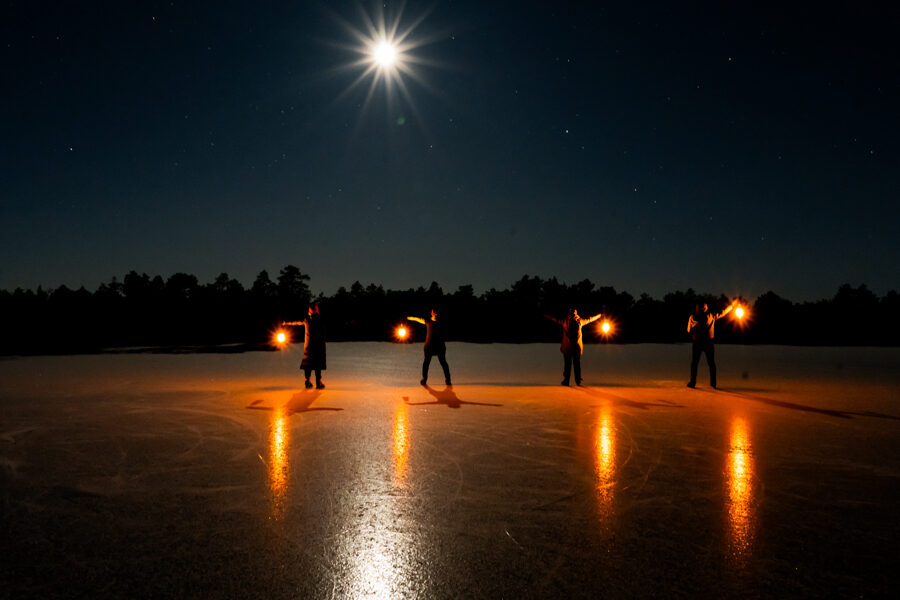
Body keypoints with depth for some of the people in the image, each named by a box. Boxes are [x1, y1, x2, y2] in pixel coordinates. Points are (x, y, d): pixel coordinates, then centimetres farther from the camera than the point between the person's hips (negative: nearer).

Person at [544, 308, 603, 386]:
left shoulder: (565, 321, 0)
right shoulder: (580, 321, 5)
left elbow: (555, 319, 10)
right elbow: (590, 319, 19)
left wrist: (545, 315, 24)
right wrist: (599, 315, 36)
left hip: (567, 346, -2)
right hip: (577, 346, 2)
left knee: (567, 364, 0)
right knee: (577, 363, 6)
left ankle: (566, 380, 0)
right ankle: (578, 380, 5)